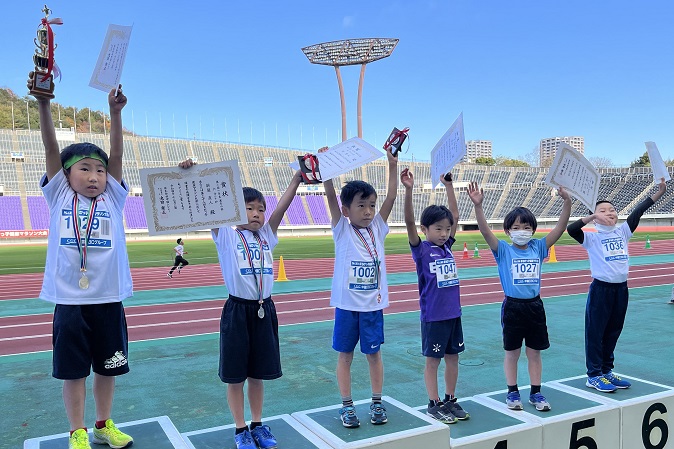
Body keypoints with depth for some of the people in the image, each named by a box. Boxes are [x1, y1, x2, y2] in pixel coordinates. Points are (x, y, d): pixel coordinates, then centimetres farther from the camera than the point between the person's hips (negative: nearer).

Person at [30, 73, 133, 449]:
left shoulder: (112, 199, 4)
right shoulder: (59, 196, 3)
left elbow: (117, 154, -6)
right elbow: (52, 148, -7)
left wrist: (116, 112, -16)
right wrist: (44, 104, -17)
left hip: (109, 300, 2)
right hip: (69, 301, -1)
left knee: (108, 367, 13)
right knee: (73, 370, 9)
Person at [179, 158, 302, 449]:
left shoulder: (267, 234, 8)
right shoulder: (225, 235, -2)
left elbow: (283, 204, -1)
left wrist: (299, 176, -8)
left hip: (264, 309, 3)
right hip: (237, 310, -3)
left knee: (258, 373, 14)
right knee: (235, 375, 7)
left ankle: (258, 425, 29)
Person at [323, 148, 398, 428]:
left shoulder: (377, 228, 3)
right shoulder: (342, 230, -4)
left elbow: (391, 197, -4)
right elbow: (331, 197, -15)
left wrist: (392, 166, -12)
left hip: (373, 304, 2)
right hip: (347, 304, -2)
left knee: (374, 353, 12)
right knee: (345, 355, 9)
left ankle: (377, 402, 25)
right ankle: (346, 405, 21)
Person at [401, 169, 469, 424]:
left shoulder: (448, 247, 6)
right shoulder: (421, 250, -9)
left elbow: (455, 216, 10)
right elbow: (409, 222, -22)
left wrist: (449, 186, 7)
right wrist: (409, 190, -33)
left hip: (454, 313, 6)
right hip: (433, 315, -6)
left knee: (453, 357, 13)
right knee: (432, 360, 5)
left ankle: (450, 400, 27)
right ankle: (434, 404, 18)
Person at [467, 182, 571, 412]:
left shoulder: (538, 248, 2)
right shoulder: (503, 250, -5)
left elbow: (560, 227, -6)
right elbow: (485, 231, -21)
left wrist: (567, 202, -19)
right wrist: (478, 205, -35)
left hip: (535, 306, 3)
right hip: (512, 306, -2)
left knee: (535, 352, 12)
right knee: (512, 352, 9)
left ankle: (536, 393, 25)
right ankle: (512, 392, 23)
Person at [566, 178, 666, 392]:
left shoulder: (623, 232, 7)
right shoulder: (592, 237, -6)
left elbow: (638, 212, -1)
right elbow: (571, 229, -23)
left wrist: (659, 192, -7)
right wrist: (591, 217, -26)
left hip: (621, 288, 5)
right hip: (601, 289, -5)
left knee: (613, 332, 15)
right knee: (595, 332, 2)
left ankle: (607, 371, 28)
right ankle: (594, 375, 11)